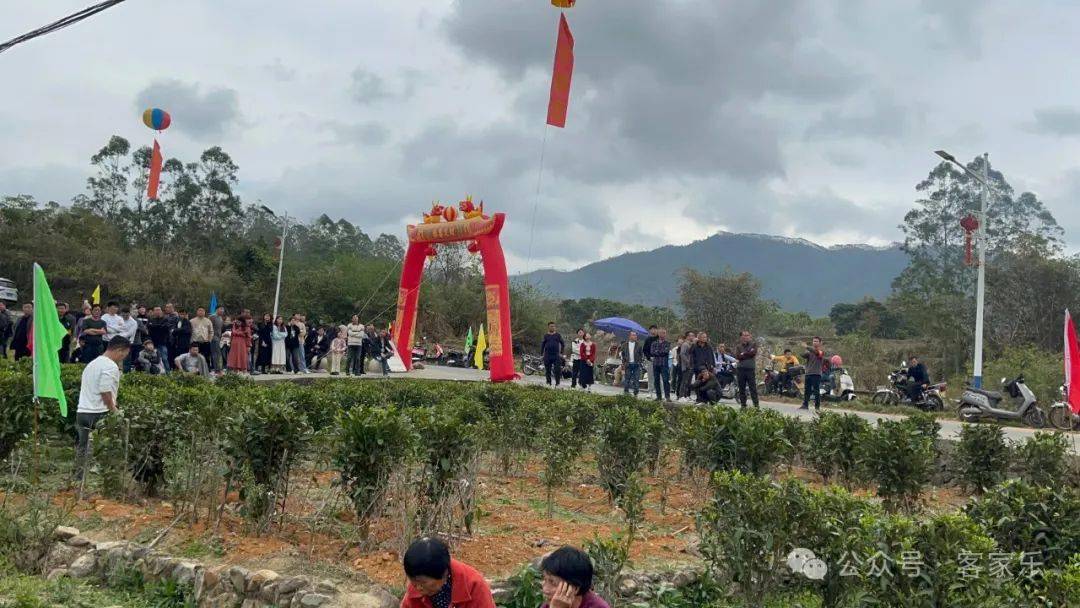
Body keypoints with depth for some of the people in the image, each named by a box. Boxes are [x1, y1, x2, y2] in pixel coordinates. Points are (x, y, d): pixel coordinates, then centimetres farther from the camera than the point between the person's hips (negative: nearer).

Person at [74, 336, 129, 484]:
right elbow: (106, 393, -17)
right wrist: (115, 411, -7)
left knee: (83, 450, 13)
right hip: (99, 415, -9)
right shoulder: (111, 366, -11)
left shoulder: (92, 363, 20)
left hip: (82, 412, 9)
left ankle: (79, 481, 17)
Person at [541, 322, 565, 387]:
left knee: (557, 369, -8)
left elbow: (563, 343, 8)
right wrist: (541, 354, 6)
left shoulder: (557, 335, 5)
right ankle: (548, 382, 14)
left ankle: (557, 383, -2)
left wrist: (561, 353, 1)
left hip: (556, 355, -1)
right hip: (547, 356, 1)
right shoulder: (546, 335, 8)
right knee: (548, 370, 5)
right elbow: (542, 345, 13)